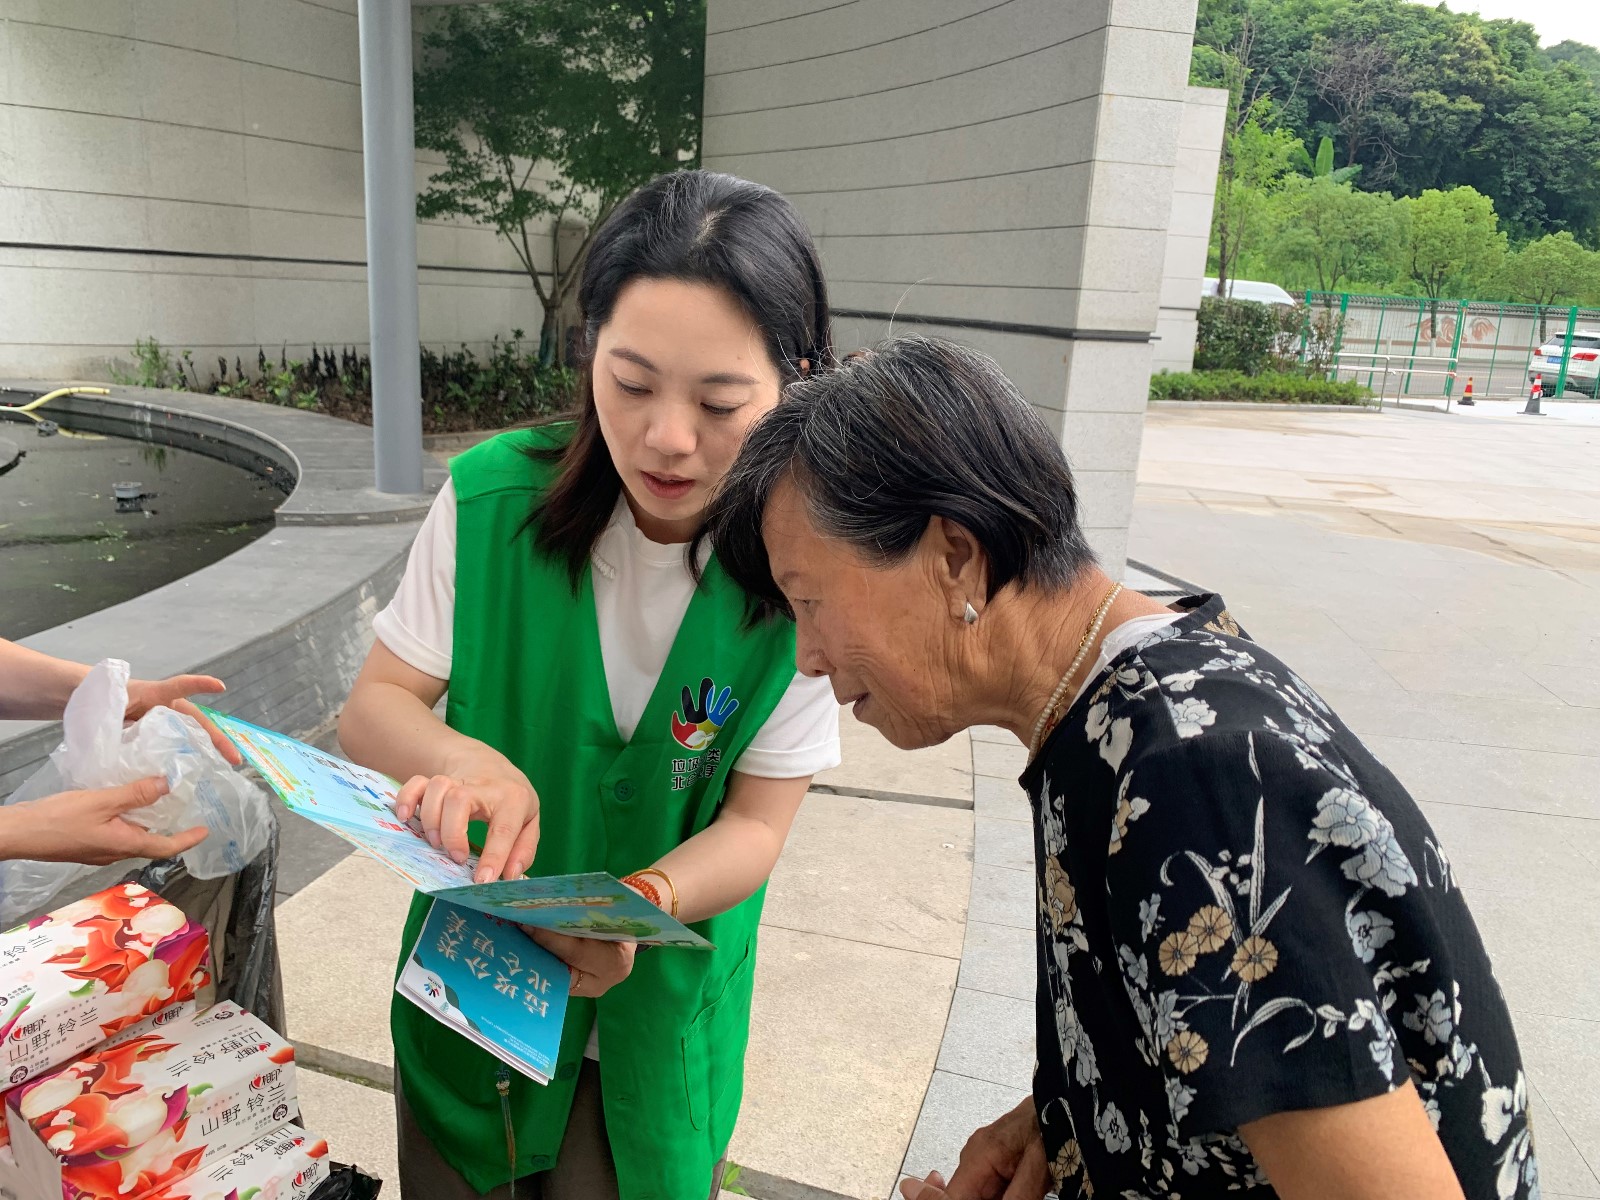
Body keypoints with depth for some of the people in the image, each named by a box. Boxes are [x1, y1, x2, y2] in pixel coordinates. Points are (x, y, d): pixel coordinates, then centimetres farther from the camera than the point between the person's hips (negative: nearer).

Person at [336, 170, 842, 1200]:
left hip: (660, 1009, -1)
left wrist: (637, 902, -35)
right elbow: (373, 707, -10)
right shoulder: (493, 498, -19)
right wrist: (461, 758, -32)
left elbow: (756, 824, -16)